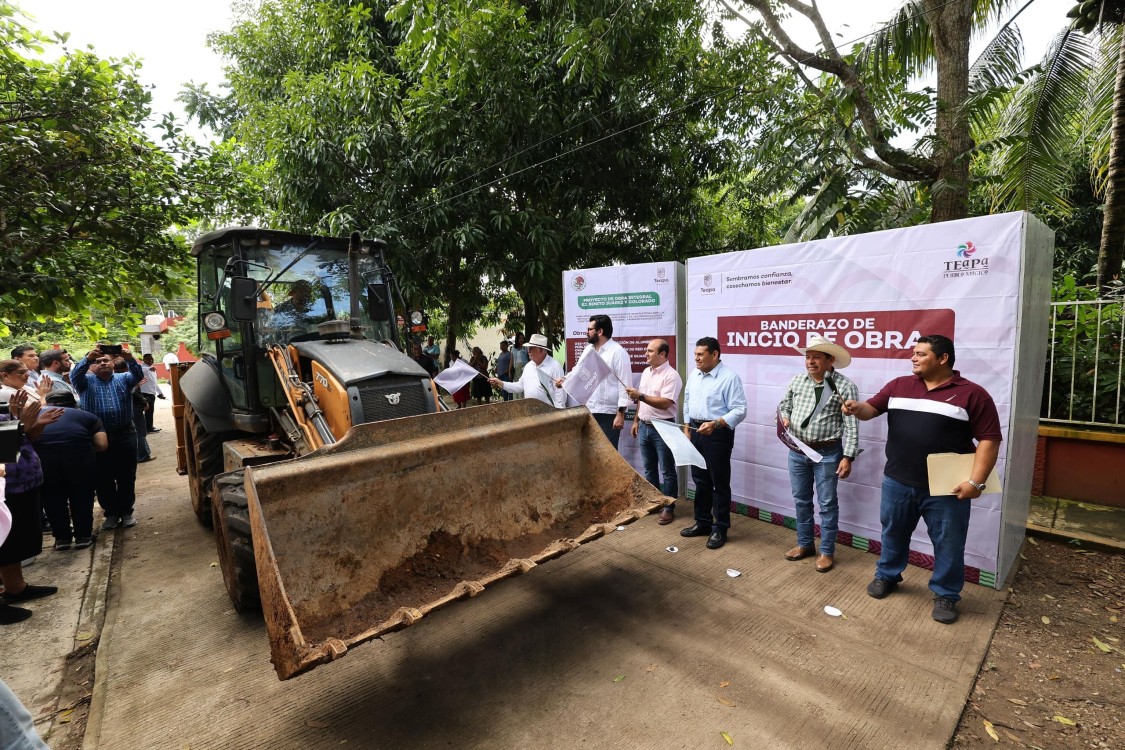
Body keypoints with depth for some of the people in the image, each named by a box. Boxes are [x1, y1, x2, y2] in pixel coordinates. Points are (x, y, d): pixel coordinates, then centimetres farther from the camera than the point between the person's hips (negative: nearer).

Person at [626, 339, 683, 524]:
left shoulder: (671, 376, -16)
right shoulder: (646, 372, 11)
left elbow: (664, 403, -25)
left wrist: (640, 395, -26)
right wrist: (636, 420, 16)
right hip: (645, 427, 8)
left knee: (667, 471, 4)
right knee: (649, 469, 17)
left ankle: (668, 507, 13)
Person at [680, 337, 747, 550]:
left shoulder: (729, 377, -14)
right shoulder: (694, 375, 9)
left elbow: (739, 410, -18)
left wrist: (715, 424, -28)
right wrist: (687, 427, 13)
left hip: (718, 434, -7)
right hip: (696, 432, 7)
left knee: (720, 483, 3)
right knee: (700, 481, 16)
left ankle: (720, 529, 15)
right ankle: (702, 522, 29)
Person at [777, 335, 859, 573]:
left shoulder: (845, 387, -10)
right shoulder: (797, 381, 3)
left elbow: (851, 426, -12)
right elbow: (784, 405, 17)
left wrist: (848, 457, -16)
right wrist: (784, 418, -6)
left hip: (827, 453, -5)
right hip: (797, 451, 5)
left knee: (827, 503, 7)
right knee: (801, 500, 15)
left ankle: (827, 551, 21)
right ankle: (804, 544, 31)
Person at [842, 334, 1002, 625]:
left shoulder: (972, 394, -6)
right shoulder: (899, 386, 4)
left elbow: (989, 439, -9)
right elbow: (872, 408, 4)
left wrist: (976, 481, -16)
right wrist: (857, 408, -21)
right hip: (898, 482, 3)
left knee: (948, 543, 11)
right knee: (893, 532, 18)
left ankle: (945, 595, 31)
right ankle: (887, 575, 38)